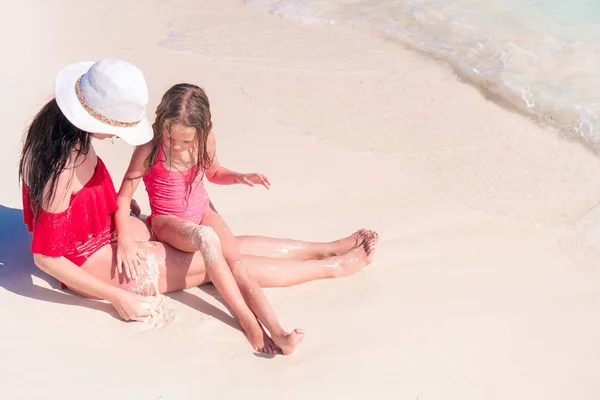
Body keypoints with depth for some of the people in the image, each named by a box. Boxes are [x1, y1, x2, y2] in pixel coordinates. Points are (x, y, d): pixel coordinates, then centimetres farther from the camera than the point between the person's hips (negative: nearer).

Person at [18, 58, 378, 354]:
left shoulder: (55, 125, -9)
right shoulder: (64, 169, -36)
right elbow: (46, 256, -28)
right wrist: (120, 298, -23)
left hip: (104, 233, 8)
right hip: (91, 261, -8)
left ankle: (327, 247, 15)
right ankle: (332, 266, 10)